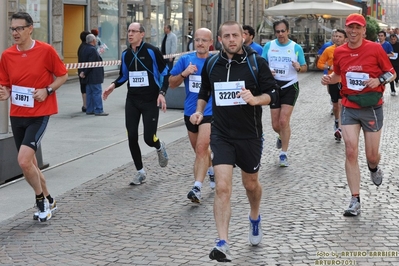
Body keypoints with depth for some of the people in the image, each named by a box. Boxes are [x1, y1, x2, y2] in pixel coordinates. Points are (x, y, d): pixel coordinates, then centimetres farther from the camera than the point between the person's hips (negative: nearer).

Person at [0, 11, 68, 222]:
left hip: (39, 114, -5)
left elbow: (63, 75, 1)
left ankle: (41, 200, 5)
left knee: (24, 161, -18)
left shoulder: (46, 50, -10)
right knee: (29, 163, 12)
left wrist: (47, 90, -15)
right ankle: (48, 201, 32)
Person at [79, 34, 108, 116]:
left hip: (88, 77, 10)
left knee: (89, 93, 11)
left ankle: (90, 110, 15)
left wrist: (83, 72, 7)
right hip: (94, 77, -10)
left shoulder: (85, 49, 14)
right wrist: (84, 73, -12)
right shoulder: (92, 50, -17)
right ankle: (98, 110, -6)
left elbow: (84, 62, 14)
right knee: (97, 92, -6)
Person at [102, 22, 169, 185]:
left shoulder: (152, 51, -9)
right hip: (132, 101, 5)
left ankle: (159, 147, 31)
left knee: (149, 138, -7)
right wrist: (113, 85, 0)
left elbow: (165, 73, -4)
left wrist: (162, 93, -15)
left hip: (150, 101, -5)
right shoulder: (126, 54, 6)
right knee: (132, 137, -1)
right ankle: (140, 172, 15)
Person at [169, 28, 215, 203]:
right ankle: (212, 171, 45)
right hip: (190, 112, 4)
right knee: (200, 150, 17)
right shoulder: (185, 60, 2)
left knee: (201, 149, -18)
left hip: (209, 112, -4)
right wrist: (184, 73, -12)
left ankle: (197, 188, -21)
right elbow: (172, 83, 5)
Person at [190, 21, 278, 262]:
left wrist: (255, 99, -26)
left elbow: (272, 93, -7)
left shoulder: (256, 62, -8)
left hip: (250, 135, -1)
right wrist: (199, 111, 4)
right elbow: (204, 91, 20)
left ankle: (255, 218, 51)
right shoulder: (211, 64, 3)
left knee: (251, 183, 19)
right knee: (222, 187, -13)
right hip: (221, 135, 1)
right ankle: (223, 244, -13)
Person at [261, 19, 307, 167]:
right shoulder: (268, 46, 2)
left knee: (284, 121, -14)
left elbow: (305, 68, 6)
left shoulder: (296, 48, -2)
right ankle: (282, 136, 44)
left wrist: (299, 67, -17)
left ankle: (284, 154, -2)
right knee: (275, 125, 6)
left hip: (290, 86, -3)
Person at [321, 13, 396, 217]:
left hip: (372, 108, -2)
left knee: (372, 155, 6)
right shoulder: (339, 52, 2)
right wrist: (329, 79, -2)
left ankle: (374, 168, 46)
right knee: (350, 152, -8)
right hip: (349, 108, 2)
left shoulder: (375, 49, -8)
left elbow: (391, 73, -1)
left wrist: (379, 80, -21)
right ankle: (355, 200, -3)